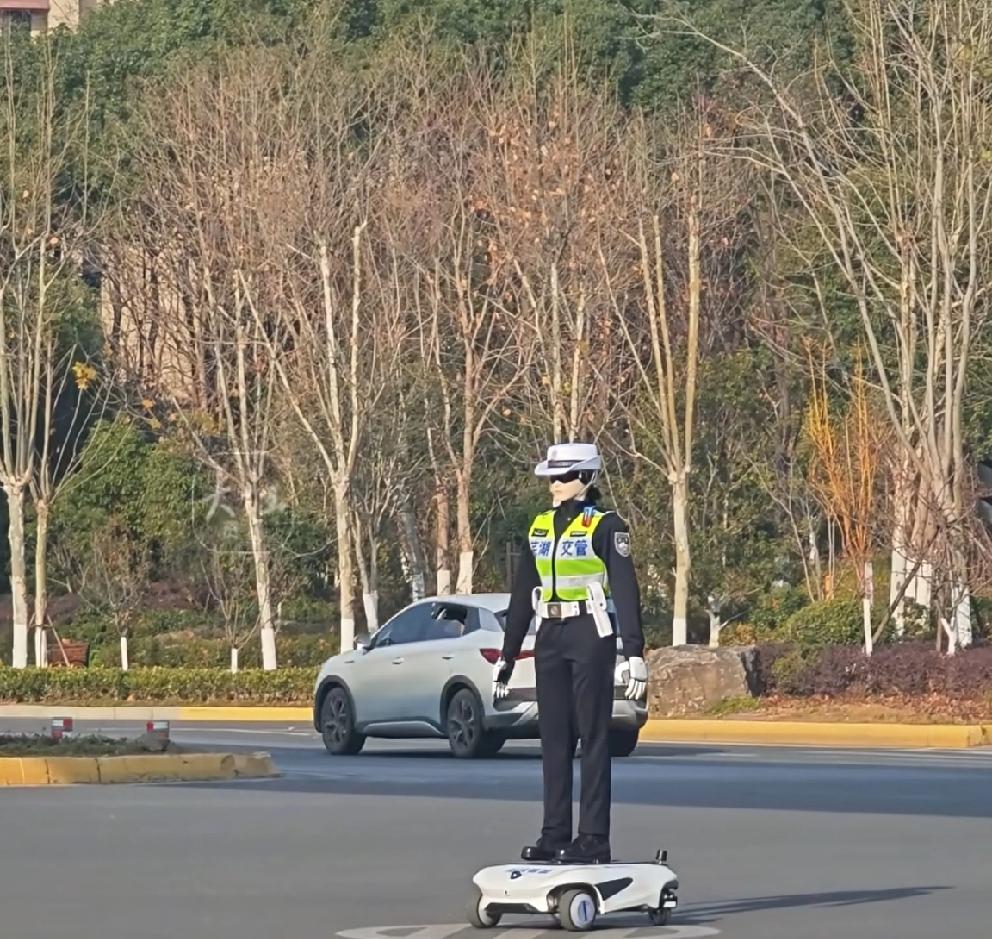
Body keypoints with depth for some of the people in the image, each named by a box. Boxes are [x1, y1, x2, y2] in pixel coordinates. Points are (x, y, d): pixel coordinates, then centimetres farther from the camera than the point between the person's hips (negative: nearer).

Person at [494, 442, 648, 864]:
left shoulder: (606, 527, -6)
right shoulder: (541, 527, 13)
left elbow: (625, 591, -12)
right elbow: (522, 594, 17)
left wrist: (635, 654, -19)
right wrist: (506, 656, 17)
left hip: (592, 638, -7)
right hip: (550, 639, 7)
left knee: (593, 737, -5)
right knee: (553, 738, 7)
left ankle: (593, 839, -4)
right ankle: (554, 834, 11)